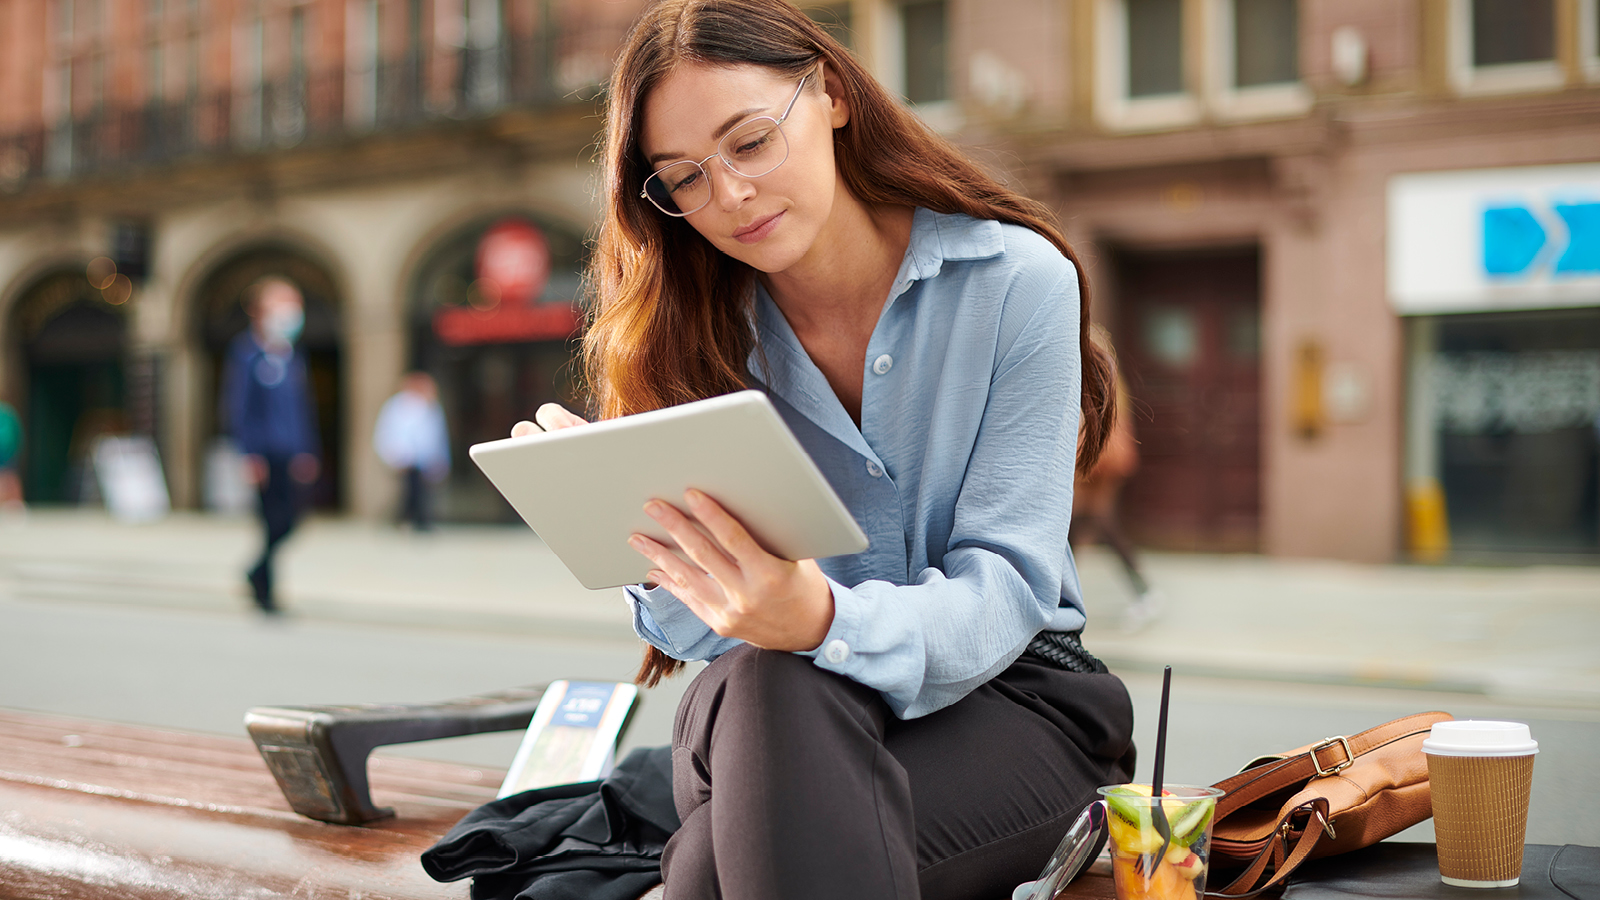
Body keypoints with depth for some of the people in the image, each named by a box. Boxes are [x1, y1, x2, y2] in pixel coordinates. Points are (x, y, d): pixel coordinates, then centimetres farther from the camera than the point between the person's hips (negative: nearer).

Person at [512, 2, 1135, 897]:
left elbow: (1007, 589, -16)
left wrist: (827, 622, -37)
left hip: (1004, 689, -3)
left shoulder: (1018, 280, -9)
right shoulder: (703, 331, 0)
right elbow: (707, 629, -4)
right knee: (762, 679, -35)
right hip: (773, 713, 4)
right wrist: (632, 526, -27)